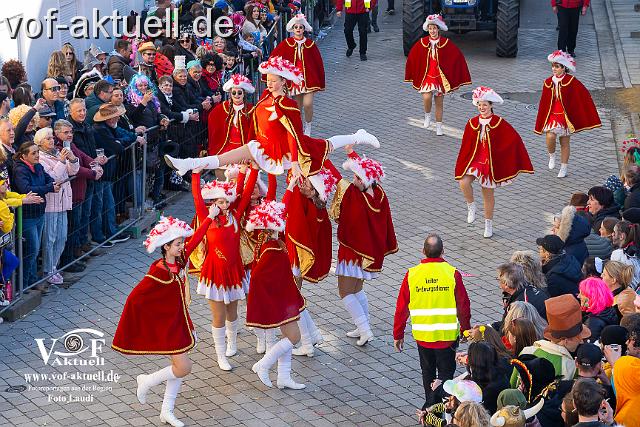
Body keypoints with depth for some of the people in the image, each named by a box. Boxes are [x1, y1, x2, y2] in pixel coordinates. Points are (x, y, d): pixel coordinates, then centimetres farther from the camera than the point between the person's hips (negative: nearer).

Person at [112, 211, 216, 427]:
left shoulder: (180, 261, -4)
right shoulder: (159, 272, -24)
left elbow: (196, 239, 9)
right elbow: (135, 298, -22)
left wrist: (210, 217, 10)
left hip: (179, 321, 8)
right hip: (166, 326, -8)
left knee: (179, 366, 11)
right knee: (183, 367, -8)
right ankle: (147, 381, 14)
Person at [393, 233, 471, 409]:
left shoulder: (412, 274, -8)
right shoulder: (452, 273, -11)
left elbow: (401, 307, -2)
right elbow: (464, 306, -4)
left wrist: (398, 335, 10)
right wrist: (466, 330, 13)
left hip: (422, 335, 2)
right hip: (448, 335, -2)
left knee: (428, 373, 20)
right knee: (446, 374, 9)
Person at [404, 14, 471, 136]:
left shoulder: (446, 43, -5)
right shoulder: (422, 43, -2)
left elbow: (458, 58, -3)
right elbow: (412, 58, 10)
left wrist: (455, 78, -4)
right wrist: (414, 77, 12)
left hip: (441, 77, 0)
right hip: (426, 76, 0)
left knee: (439, 103, 7)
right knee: (426, 97, -21)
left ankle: (439, 126, 22)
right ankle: (427, 116, 9)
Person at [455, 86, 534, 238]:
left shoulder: (499, 123, -8)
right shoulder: (472, 123, 0)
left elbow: (515, 140, -8)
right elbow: (466, 146, 6)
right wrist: (461, 167, 5)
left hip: (490, 163, -1)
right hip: (474, 160, 1)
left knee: (488, 194, 9)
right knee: (464, 182, -25)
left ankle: (488, 224, 28)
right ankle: (471, 207, 2)